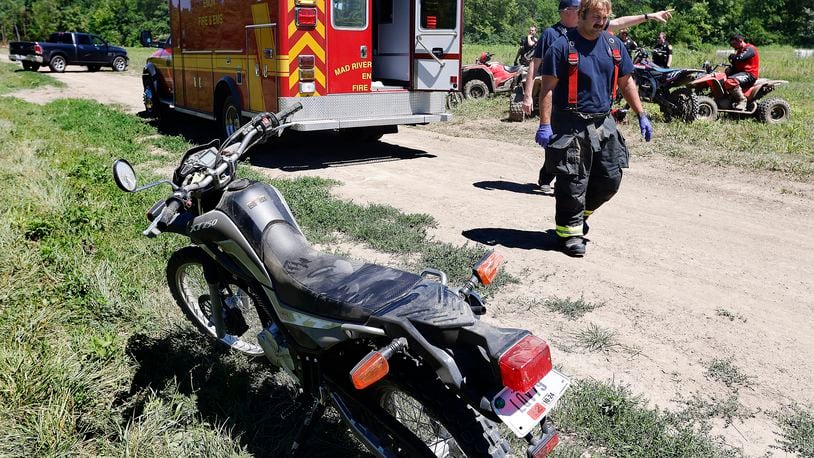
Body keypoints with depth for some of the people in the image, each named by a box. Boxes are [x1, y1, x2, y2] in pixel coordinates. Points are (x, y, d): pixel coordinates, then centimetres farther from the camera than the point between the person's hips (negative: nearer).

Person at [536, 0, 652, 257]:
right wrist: (545, 125, -16)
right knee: (573, 181, -2)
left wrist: (641, 115, 15)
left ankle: (579, 213, 31)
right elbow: (548, 88, -10)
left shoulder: (614, 45, 11)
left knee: (611, 178, 9)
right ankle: (570, 230, 11)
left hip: (603, 123, 6)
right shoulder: (562, 47, -7)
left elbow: (626, 83, 17)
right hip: (571, 126, -6)